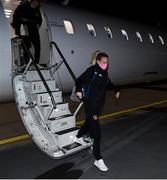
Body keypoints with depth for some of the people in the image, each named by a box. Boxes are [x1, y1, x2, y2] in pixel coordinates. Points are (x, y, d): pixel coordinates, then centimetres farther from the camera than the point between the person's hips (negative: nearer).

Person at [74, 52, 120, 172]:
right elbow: (79, 80, -14)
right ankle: (98, 159, -3)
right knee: (96, 131, -10)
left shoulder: (105, 73, 8)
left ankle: (79, 137, 57)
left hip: (99, 104, 8)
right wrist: (79, 90, -30)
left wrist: (116, 90, 11)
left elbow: (108, 84, 24)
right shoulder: (92, 70, -14)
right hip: (90, 104, -8)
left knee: (89, 121, 29)